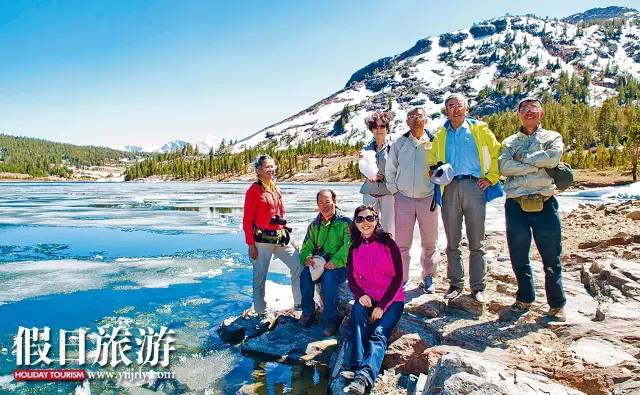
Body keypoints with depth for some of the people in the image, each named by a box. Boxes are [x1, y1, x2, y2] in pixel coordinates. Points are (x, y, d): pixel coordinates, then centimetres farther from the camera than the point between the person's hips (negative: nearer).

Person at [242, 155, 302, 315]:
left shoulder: (275, 189, 13)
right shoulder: (254, 190, -7)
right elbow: (247, 220, -8)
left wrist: (284, 232, 14)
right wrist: (251, 245, -11)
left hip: (280, 237, 7)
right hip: (262, 240, -6)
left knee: (299, 266, 3)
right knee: (260, 277, 4)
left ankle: (299, 303, 17)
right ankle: (260, 312, 18)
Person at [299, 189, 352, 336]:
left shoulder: (345, 222, -1)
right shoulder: (314, 225, 16)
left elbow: (348, 246, -13)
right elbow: (307, 245, 15)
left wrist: (335, 261, -27)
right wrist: (306, 258, -8)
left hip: (339, 266, -4)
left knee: (328, 277, -35)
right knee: (305, 274, -27)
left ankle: (331, 319, -21)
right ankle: (308, 313, -9)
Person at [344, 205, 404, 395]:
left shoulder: (388, 244, -4)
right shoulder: (354, 248, 9)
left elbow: (398, 277, -6)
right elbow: (351, 278, 8)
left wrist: (382, 306, -14)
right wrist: (360, 295, -14)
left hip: (391, 300, -2)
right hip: (365, 298, 3)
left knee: (379, 334, -26)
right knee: (358, 314, -30)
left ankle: (364, 377, -45)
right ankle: (358, 369, -42)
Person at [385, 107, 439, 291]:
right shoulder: (399, 143, 4)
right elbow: (390, 169, 12)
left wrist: (437, 189, 2)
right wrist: (394, 190, 6)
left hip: (428, 198, 0)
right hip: (403, 198, 1)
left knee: (429, 243, 10)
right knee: (402, 244, 3)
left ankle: (428, 277, 28)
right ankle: (401, 280, 16)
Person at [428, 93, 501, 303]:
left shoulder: (479, 129, 8)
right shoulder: (441, 135, 14)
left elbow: (497, 153, 9)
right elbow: (431, 161, 21)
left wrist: (491, 178, 2)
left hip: (474, 187, -2)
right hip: (450, 189, 2)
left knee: (476, 243, 2)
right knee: (452, 242, 7)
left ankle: (477, 286, 12)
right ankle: (455, 283, 18)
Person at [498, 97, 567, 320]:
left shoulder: (552, 137, 12)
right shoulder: (509, 142, 15)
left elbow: (553, 158, -12)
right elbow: (504, 166, -7)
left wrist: (523, 158, -3)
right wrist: (538, 165, -8)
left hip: (545, 204, -1)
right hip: (516, 205, 2)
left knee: (551, 258, 4)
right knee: (519, 258, 9)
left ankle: (557, 304, 20)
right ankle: (525, 298, 27)